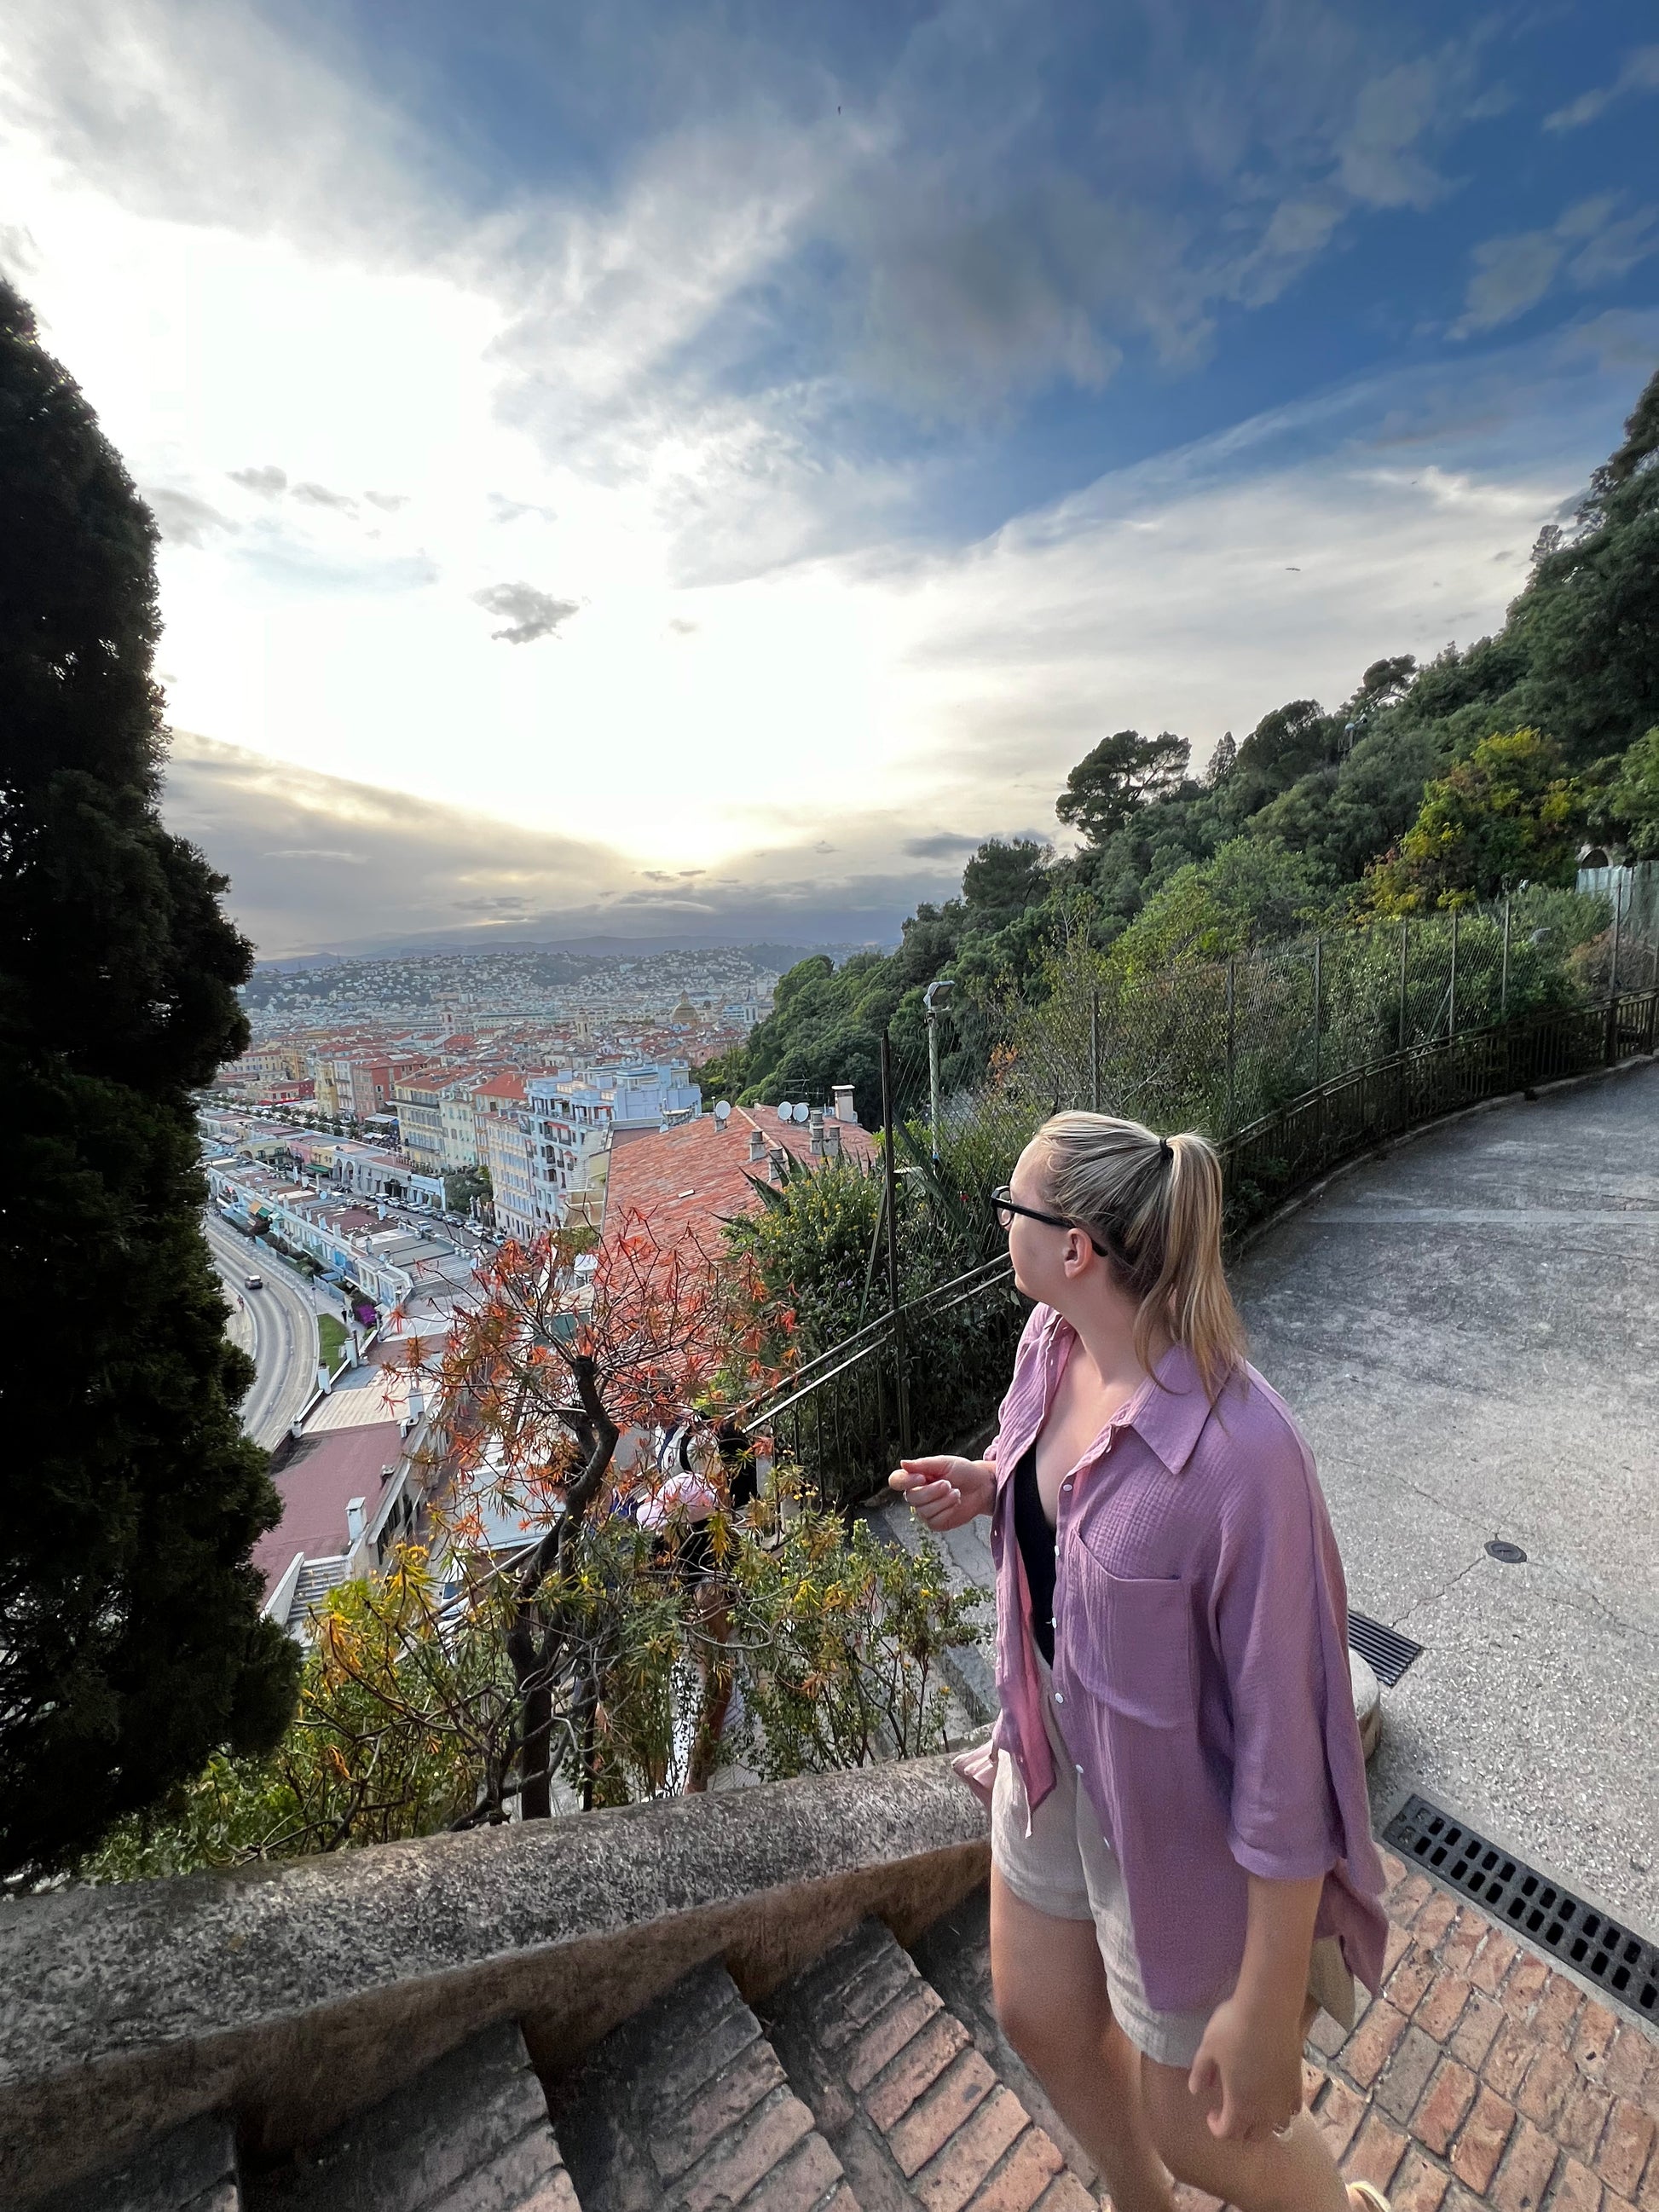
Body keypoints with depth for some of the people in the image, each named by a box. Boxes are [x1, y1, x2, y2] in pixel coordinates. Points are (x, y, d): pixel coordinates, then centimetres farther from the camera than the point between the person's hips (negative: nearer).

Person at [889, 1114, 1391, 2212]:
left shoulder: (1240, 1456, -36)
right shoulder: (1050, 1340, -13)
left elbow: (1286, 1741, -25)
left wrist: (1268, 2007, -14)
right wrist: (987, 1484, -10)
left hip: (1181, 1817, -6)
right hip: (1055, 1758, 7)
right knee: (1042, 2021, 28)